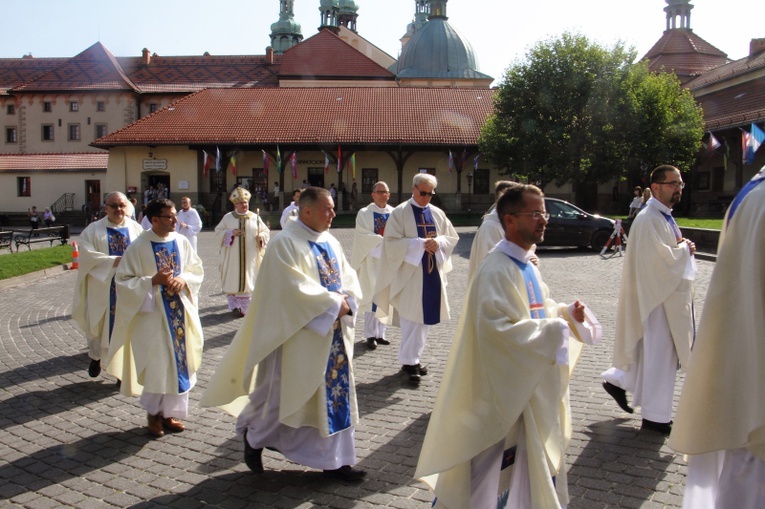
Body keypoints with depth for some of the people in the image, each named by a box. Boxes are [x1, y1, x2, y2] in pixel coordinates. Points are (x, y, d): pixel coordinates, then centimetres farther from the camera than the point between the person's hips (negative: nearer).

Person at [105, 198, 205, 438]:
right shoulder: (138, 246, -10)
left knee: (180, 362, 8)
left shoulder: (181, 242, 1)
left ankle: (170, 412, 23)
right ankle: (154, 414, 21)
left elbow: (197, 271, 9)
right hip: (152, 313, -4)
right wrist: (152, 281, -20)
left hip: (180, 312, 4)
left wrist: (183, 280, -11)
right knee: (157, 366, 0)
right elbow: (123, 280, -8)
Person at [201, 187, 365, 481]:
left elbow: (348, 277, 9)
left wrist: (347, 300, -11)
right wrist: (334, 302, -18)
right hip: (299, 335, -7)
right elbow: (295, 289, -23)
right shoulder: (285, 244, -15)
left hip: (332, 335, 8)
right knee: (285, 392, 5)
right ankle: (253, 435, 31)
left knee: (335, 394, 9)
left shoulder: (330, 242, 10)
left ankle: (334, 460, 18)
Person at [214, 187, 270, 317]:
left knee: (249, 280, 2)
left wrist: (261, 236, -15)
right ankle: (235, 306, 8)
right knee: (233, 280, -1)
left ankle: (246, 306, 11)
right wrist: (231, 233, -12)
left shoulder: (255, 217, 6)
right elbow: (218, 232, 5)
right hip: (233, 257, 0)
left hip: (250, 256, 1)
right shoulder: (228, 217, 5)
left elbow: (266, 231, 8)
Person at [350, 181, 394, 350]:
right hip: (372, 259, -4)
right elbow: (362, 234, -10)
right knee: (372, 296, -4)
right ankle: (370, 335, 1)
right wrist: (383, 240, -18)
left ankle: (380, 332, 15)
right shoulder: (364, 213, -1)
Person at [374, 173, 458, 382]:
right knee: (411, 318, -6)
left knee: (425, 316, 9)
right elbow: (392, 241, -11)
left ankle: (413, 357, 19)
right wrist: (420, 243, -19)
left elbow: (452, 237, 13)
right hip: (410, 271, -5)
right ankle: (409, 361, 2)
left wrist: (438, 242, -9)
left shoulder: (438, 213, 11)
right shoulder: (400, 213, -4)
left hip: (432, 271, 5)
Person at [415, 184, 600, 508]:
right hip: (504, 386, -9)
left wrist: (566, 313, 0)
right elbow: (496, 328, -30)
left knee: (537, 463, 22)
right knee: (494, 466, 3)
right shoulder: (497, 270, -22)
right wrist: (552, 330, -27)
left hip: (533, 383, 10)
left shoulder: (526, 262, 8)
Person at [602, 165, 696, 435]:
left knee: (650, 352, 17)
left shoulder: (666, 218, 12)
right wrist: (685, 248, -9)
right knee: (659, 356, 0)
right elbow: (663, 258, -26)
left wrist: (684, 248, -1)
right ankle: (655, 417, 11)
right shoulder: (649, 220, -19)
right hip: (656, 297, -10)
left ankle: (618, 380, 32)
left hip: (670, 296, 10)